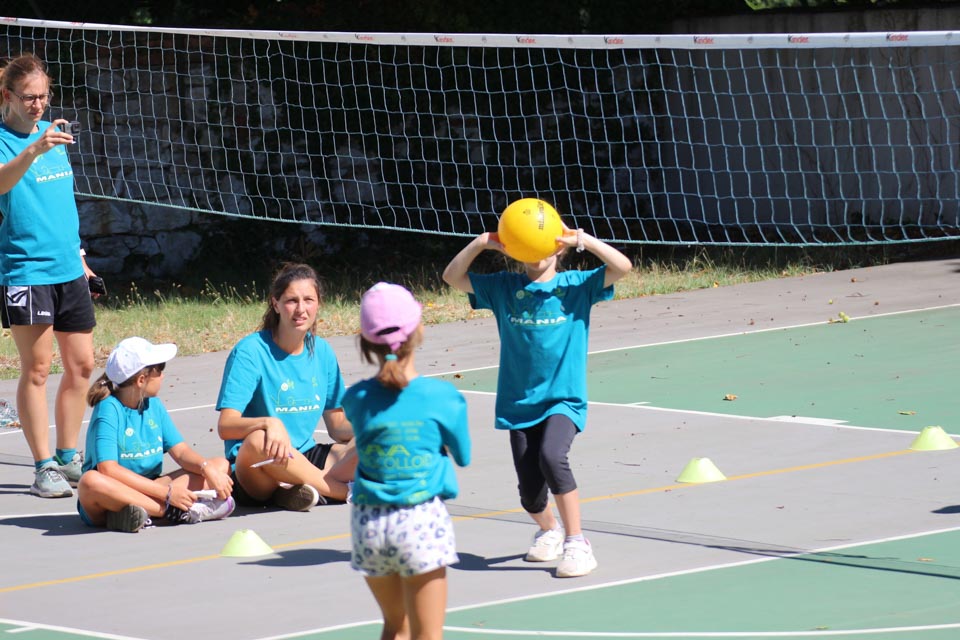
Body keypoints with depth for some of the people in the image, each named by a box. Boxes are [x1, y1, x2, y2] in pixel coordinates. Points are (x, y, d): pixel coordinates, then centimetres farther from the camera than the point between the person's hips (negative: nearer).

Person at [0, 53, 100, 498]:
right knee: (36, 368, -5)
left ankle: (68, 458, 21)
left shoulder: (52, 132, 13)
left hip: (68, 268, 7)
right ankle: (44, 467, -2)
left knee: (81, 365, 10)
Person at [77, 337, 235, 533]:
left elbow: (181, 451, 6)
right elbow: (108, 469, -23)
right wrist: (166, 492, -26)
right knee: (91, 481, -39)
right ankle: (181, 512, -35)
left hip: (148, 490, 7)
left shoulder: (154, 406, 8)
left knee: (221, 466, -3)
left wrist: (207, 468, -18)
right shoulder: (109, 409, -13)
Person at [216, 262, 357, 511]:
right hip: (255, 473, -6)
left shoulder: (322, 351, 8)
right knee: (259, 441, -39)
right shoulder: (251, 351, -10)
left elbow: (337, 426, 13)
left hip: (304, 460, 6)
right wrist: (269, 423, -37)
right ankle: (347, 491, -26)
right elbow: (225, 426, -18)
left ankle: (295, 492, -29)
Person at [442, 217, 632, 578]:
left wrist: (582, 239, -19)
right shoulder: (504, 288, 7)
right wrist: (482, 243, -11)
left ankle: (577, 543, -19)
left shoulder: (576, 286, 0)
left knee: (552, 457, -31)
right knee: (530, 493, 2)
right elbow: (452, 277, 3)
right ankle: (549, 531, 38)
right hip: (519, 403, 3)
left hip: (563, 399, -3)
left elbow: (622, 267, -11)